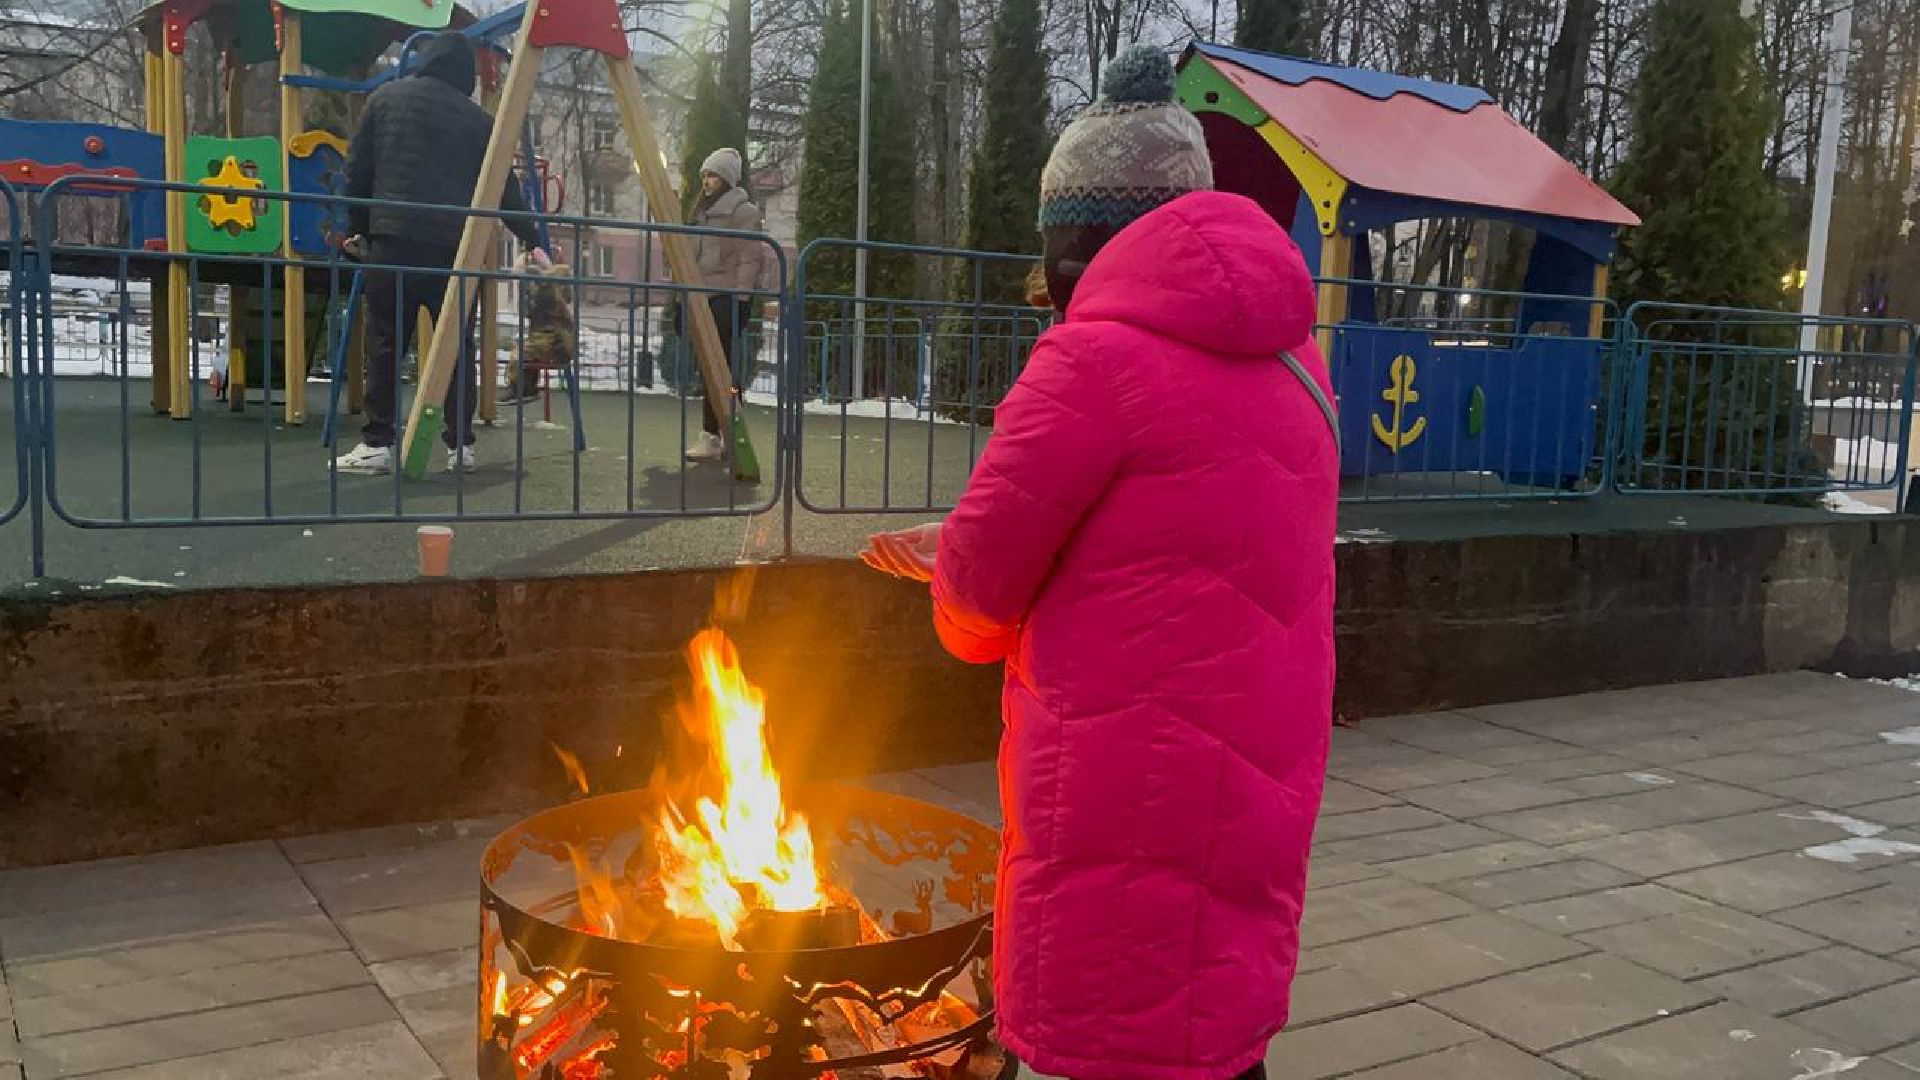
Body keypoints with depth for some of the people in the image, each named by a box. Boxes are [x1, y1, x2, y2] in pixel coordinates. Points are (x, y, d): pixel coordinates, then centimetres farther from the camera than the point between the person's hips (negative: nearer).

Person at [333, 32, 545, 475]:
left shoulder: (386, 97, 11)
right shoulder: (477, 118, 12)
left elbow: (357, 171, 10)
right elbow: (504, 189, 16)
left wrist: (358, 228, 21)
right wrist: (532, 242, 26)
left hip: (394, 240, -1)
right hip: (456, 246, 1)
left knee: (385, 344, 2)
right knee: (457, 345, 7)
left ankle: (377, 444, 0)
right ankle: (460, 445, 7)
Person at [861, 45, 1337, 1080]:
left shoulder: (1099, 358, -16)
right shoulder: (1283, 355, 10)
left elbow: (978, 592, -9)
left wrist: (957, 581, 15)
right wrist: (958, 555, 23)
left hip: (1139, 776, -8)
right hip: (1249, 760, 8)